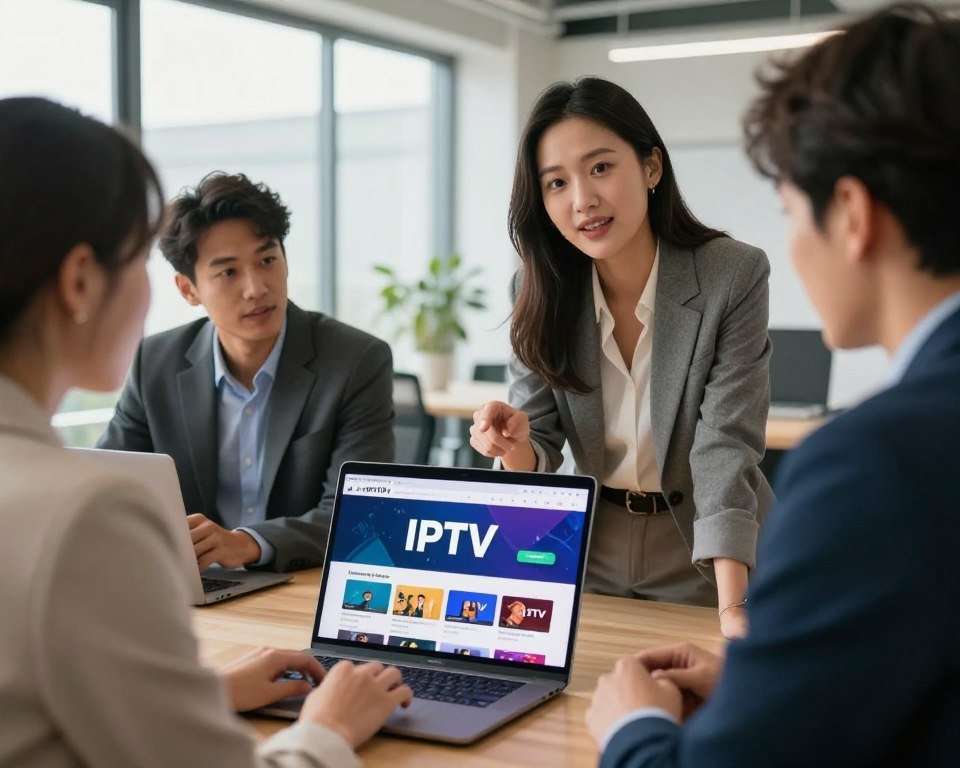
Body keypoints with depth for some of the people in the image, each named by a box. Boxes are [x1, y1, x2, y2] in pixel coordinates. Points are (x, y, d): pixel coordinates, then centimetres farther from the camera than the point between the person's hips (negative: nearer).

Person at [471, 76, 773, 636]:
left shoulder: (735, 276, -15)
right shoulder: (540, 293, -5)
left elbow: (726, 448, -20)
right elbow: (540, 453, -2)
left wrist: (733, 609, -30)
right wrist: (516, 447, -25)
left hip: (708, 568, -2)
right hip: (592, 563, 3)